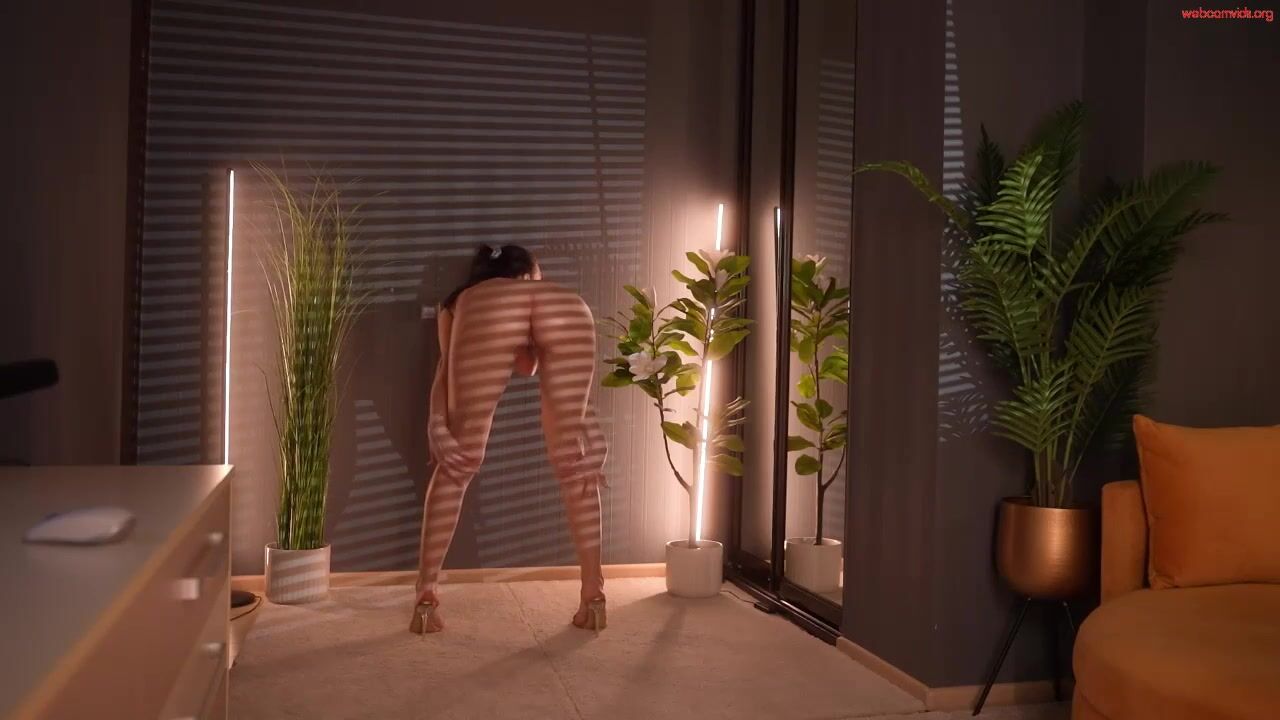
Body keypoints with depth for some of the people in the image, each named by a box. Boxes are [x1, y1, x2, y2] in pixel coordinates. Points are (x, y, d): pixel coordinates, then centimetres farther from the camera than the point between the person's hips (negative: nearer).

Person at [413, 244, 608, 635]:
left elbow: (445, 370, 23)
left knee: (457, 464, 11)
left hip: (488, 312, -1)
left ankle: (426, 599, 12)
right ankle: (594, 598, 17)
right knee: (574, 465, 15)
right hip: (569, 309, 2)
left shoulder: (462, 299, 42)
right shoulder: (556, 292, 46)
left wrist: (439, 426, 9)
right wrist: (585, 441, 28)